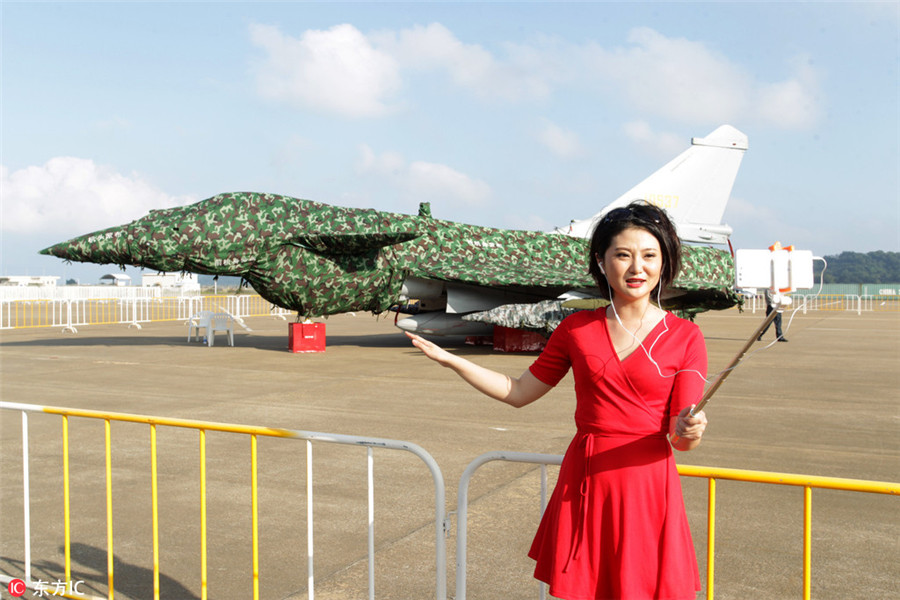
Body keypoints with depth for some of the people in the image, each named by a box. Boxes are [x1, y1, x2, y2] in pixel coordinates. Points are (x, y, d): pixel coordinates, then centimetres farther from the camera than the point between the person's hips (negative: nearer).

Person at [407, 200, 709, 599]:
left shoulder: (684, 337, -2)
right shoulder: (577, 328, 4)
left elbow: (681, 438, -3)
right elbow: (518, 392, 11)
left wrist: (688, 429, -26)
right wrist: (450, 360, 5)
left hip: (646, 485, -2)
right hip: (583, 483, 2)